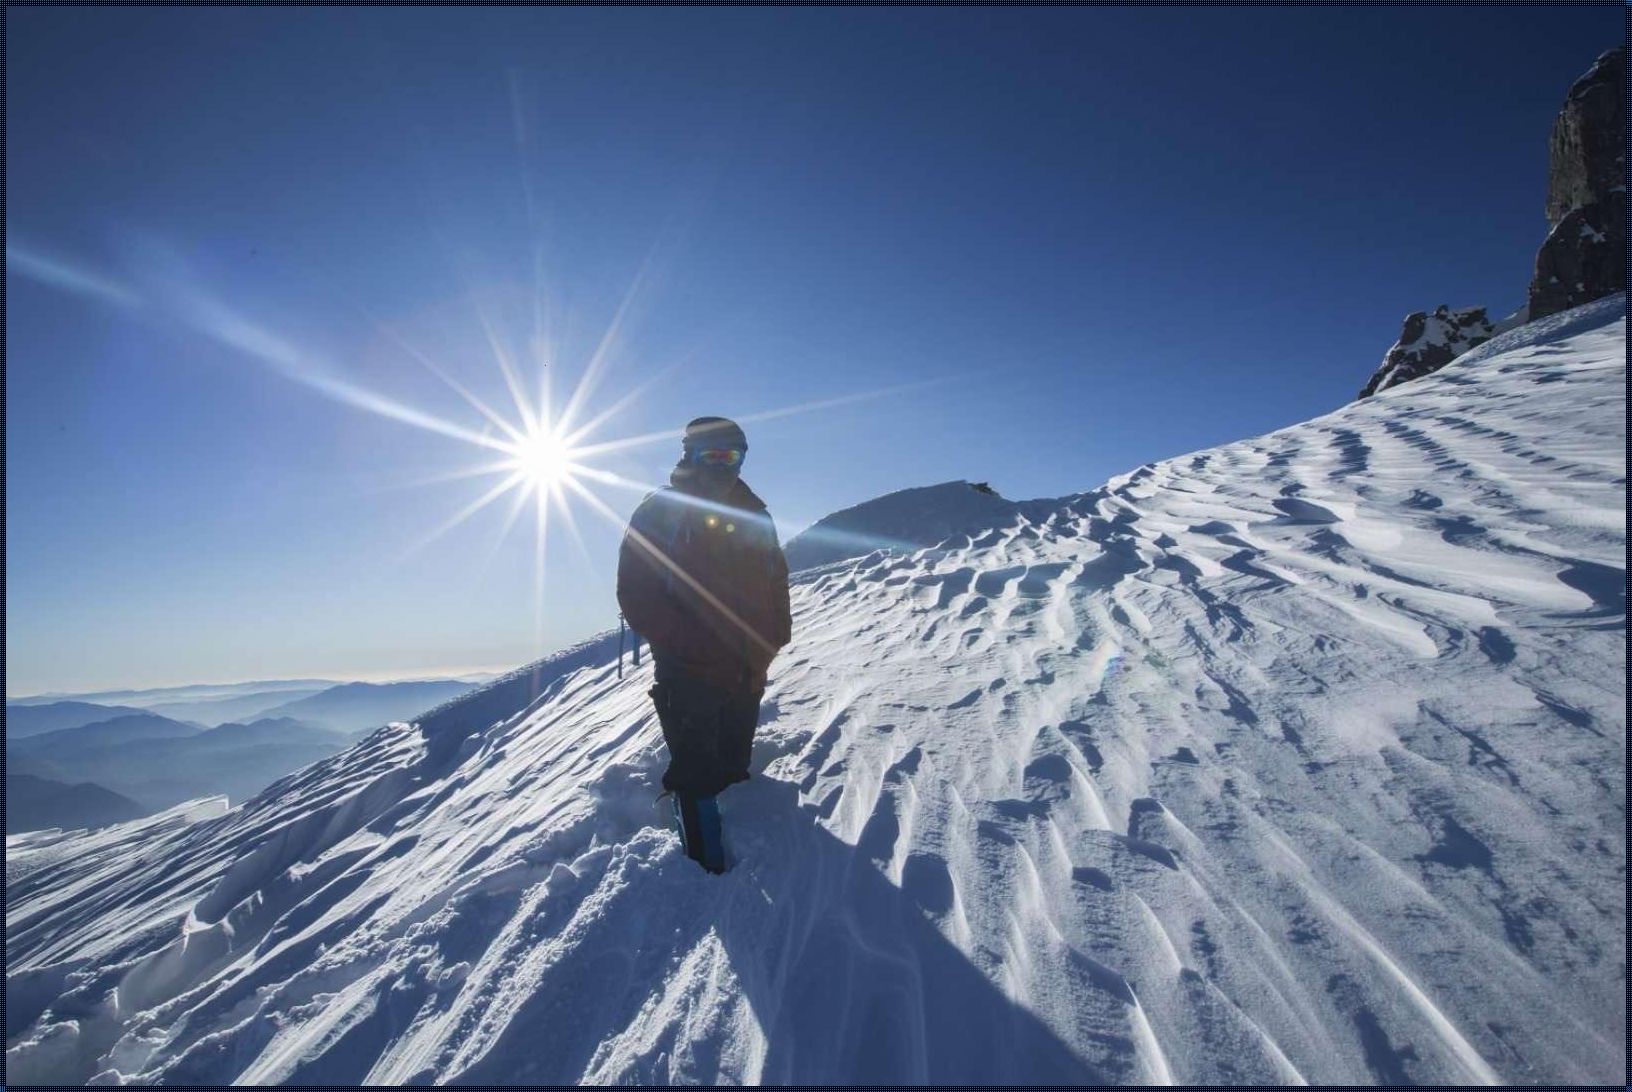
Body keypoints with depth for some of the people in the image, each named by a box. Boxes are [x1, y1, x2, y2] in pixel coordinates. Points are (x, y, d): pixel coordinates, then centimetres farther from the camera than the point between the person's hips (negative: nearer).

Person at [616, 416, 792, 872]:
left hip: (746, 672, 5)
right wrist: (683, 641, -19)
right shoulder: (659, 512, -4)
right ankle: (709, 869, 12)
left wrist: (772, 637, 0)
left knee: (733, 766, 16)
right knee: (697, 772, 0)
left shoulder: (753, 513, 11)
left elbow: (776, 581, 14)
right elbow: (636, 593, -9)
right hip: (687, 671, -5)